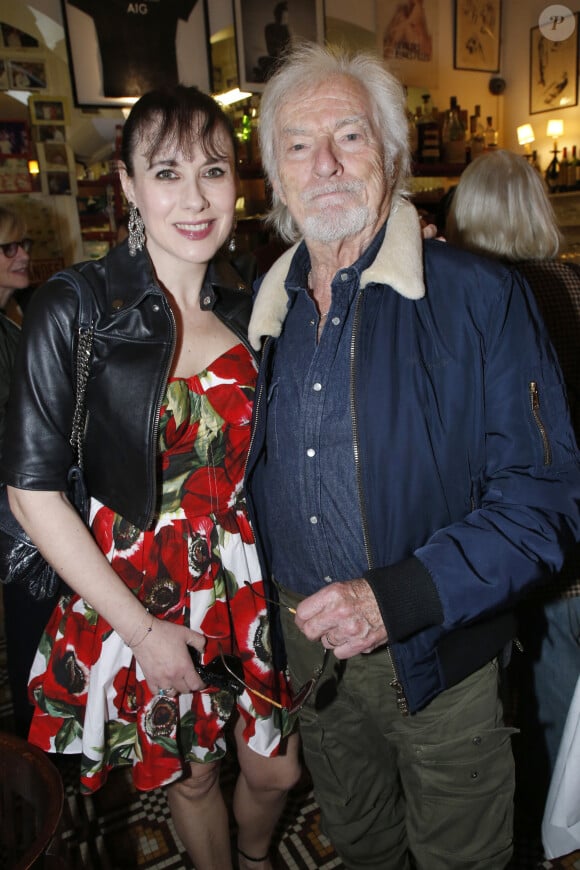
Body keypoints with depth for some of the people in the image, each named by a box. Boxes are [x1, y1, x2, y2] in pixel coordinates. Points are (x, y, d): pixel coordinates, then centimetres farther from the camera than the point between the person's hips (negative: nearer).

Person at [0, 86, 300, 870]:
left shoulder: (251, 305, -2)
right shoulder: (75, 310, -15)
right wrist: (142, 630, -13)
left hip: (249, 584, 4)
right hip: (142, 599, -3)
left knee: (277, 771, 20)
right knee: (191, 776, 20)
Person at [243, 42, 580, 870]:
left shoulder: (479, 296, -16)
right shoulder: (267, 305, 0)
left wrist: (398, 598, -27)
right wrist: (291, 612, 4)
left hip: (437, 654, -4)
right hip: (306, 642, 4)